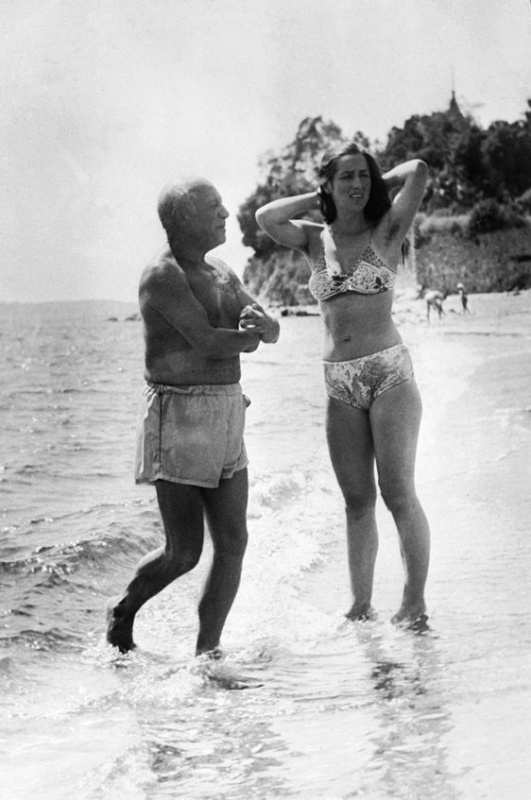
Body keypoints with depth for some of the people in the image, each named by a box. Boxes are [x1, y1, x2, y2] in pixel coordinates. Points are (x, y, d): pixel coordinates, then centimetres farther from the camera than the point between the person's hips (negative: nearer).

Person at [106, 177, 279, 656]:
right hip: (178, 417, -8)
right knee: (183, 552, -4)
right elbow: (207, 342, -21)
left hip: (226, 418, 8)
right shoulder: (163, 277, -12)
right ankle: (124, 611, 24)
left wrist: (261, 320, -14)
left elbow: (270, 330, 9)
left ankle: (207, 652, 12)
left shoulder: (221, 274, 14)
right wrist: (249, 337, -2)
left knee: (232, 542, 3)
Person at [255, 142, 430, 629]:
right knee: (357, 499, 6)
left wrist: (376, 187, 9)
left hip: (389, 373, -3)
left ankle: (415, 603, 2)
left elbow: (419, 170, -8)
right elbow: (266, 218, -4)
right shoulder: (315, 241, 10)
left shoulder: (386, 233, 2)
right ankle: (361, 607, 12)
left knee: (398, 494, -6)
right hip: (340, 383, 3)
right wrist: (319, 199, 5)